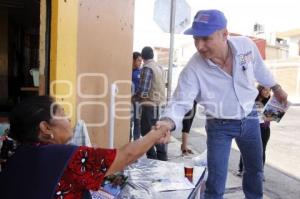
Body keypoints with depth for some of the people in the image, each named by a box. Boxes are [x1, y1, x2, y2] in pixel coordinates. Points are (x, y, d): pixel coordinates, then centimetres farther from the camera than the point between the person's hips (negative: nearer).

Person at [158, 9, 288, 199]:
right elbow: (181, 102, -27)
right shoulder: (193, 68, -28)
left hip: (250, 119, 4)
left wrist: (276, 88, 18)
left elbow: (260, 69, 3)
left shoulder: (246, 45, -18)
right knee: (216, 181, -4)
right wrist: (167, 122, -48)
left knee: (255, 169, 24)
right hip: (219, 126, -3)